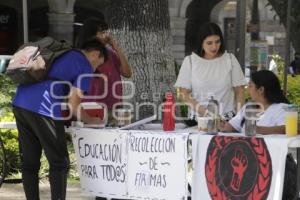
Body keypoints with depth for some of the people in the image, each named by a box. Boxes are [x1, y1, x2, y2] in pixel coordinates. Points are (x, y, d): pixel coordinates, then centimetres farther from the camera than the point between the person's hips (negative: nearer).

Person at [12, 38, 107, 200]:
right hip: (42, 109, -7)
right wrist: (92, 121, 15)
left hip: (20, 103, 8)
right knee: (59, 164, 3)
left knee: (29, 163, 12)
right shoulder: (85, 68, 4)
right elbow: (73, 106, -2)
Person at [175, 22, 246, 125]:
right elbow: (184, 93, 5)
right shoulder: (190, 61, 6)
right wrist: (198, 107, -11)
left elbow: (239, 91, 9)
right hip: (199, 118, 0)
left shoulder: (230, 59, 8)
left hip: (227, 118, 0)